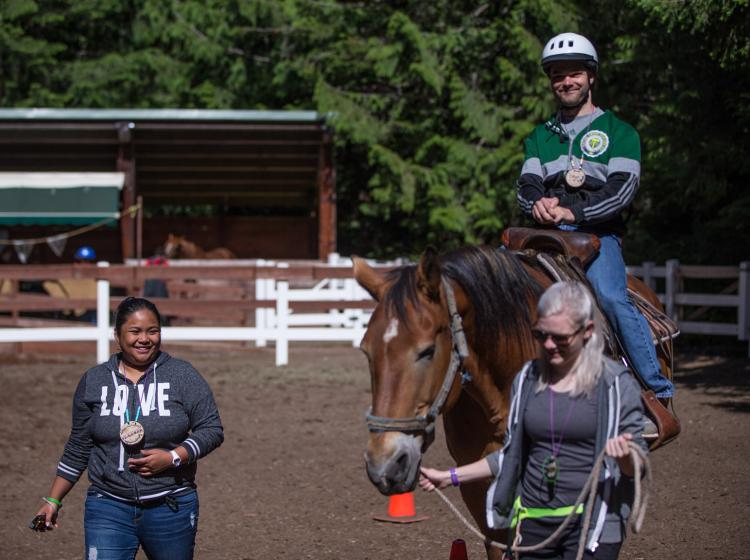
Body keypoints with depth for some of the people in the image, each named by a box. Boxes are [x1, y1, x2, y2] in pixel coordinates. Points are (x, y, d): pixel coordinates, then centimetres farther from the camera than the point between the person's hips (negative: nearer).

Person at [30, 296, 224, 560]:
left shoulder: (183, 375, 0)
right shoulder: (93, 382, 6)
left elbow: (211, 429, -1)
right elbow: (78, 448, 13)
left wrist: (173, 458, -16)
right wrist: (53, 500, 12)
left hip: (171, 507, 0)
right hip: (109, 508, 0)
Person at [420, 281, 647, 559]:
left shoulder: (617, 384, -5)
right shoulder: (527, 380, 8)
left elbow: (636, 469, -3)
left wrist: (626, 456, -26)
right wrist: (450, 477, 16)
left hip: (592, 525, -4)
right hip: (533, 523, 4)